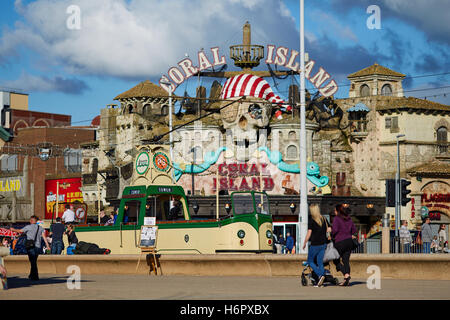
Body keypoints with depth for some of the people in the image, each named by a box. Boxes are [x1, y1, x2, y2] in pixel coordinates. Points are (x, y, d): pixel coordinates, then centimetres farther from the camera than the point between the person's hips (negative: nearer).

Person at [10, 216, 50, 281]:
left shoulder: (29, 227, -4)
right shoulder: (40, 228, 8)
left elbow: (20, 231, 7)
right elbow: (44, 237, 3)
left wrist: (13, 229, 25)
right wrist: (47, 245, 3)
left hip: (31, 247, -5)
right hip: (38, 246, 5)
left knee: (33, 262, -4)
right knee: (34, 261, 14)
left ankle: (35, 277, -7)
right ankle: (32, 275, 20)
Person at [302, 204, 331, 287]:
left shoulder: (311, 220, -11)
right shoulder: (323, 219, 5)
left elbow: (309, 233, -11)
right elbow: (328, 230, 8)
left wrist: (304, 243, -1)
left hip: (315, 244, -5)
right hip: (323, 243, 5)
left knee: (310, 261, 8)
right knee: (320, 262, 8)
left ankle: (320, 275, -13)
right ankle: (320, 283, 3)